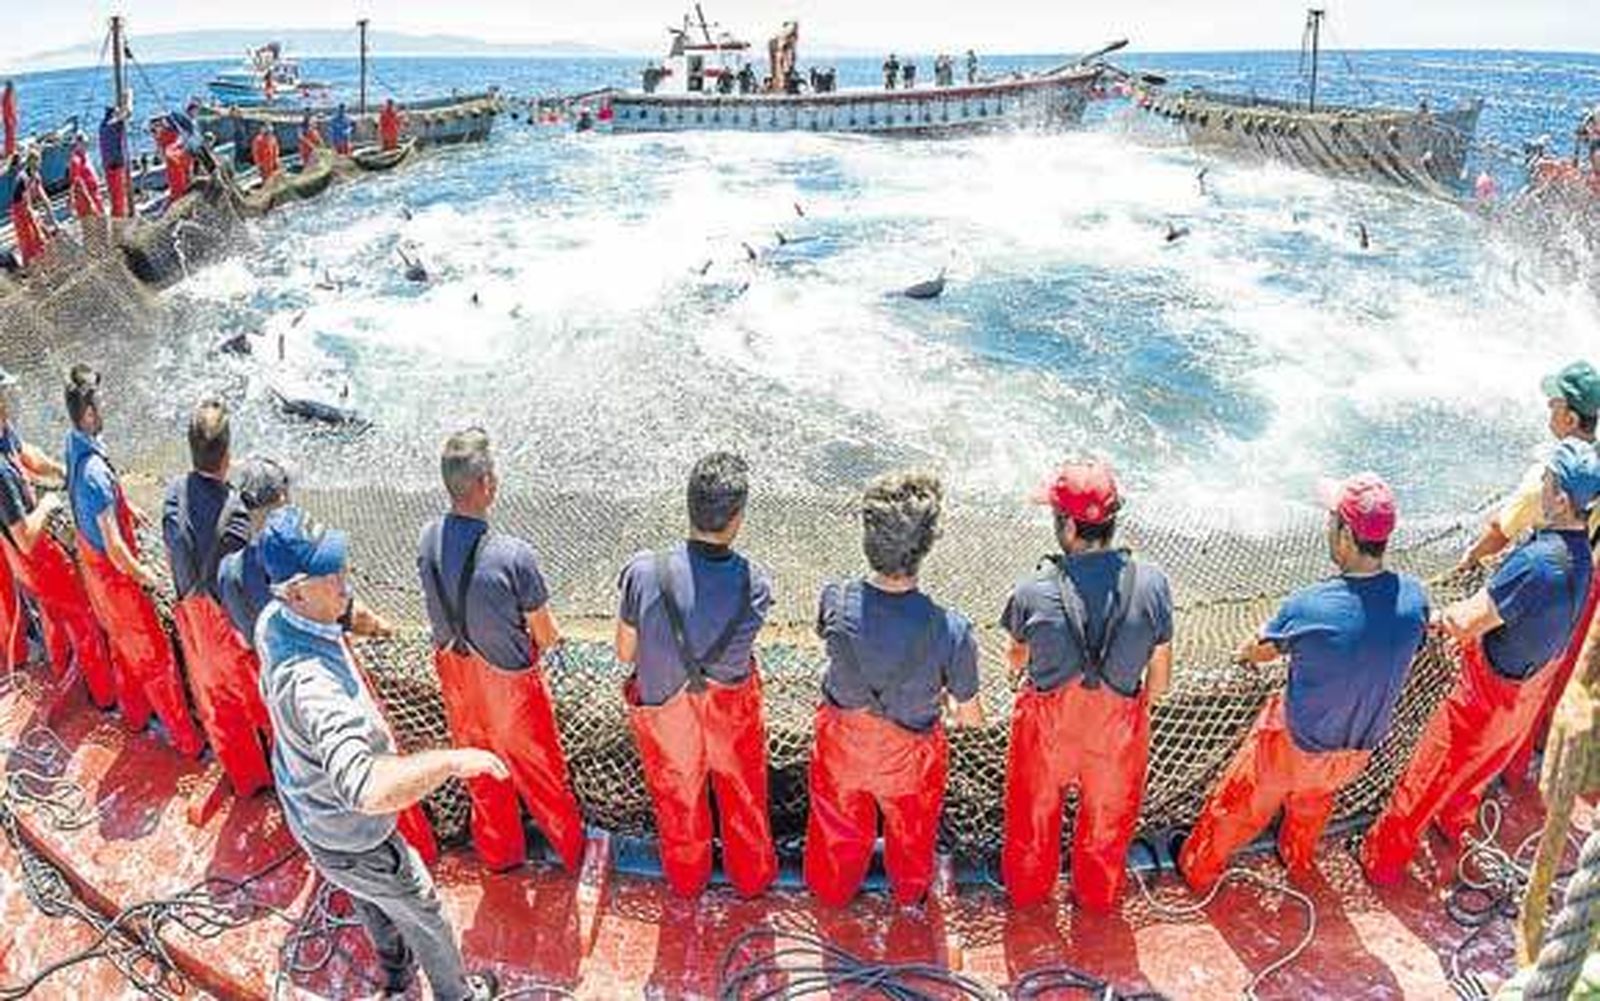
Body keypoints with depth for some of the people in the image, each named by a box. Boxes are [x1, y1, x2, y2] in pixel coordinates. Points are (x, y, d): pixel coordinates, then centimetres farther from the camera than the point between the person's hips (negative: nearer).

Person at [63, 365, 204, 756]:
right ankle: (186, 739, 18)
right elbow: (114, 547, -31)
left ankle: (134, 713, 47)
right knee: (154, 656, 5)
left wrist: (127, 508, 22)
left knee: (123, 644, 27)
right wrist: (144, 576, -17)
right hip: (114, 573, -9)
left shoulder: (75, 443, -7)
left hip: (92, 561, 9)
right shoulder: (94, 470, -36)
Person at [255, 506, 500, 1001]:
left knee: (371, 900, 36)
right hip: (349, 838, -9)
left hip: (307, 806, 9)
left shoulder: (273, 622, -16)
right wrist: (452, 760, -52)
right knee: (422, 913, 20)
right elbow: (366, 790, -59)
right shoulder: (311, 685, -47)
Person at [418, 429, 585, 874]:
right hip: (506, 679, -5)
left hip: (455, 668, 5)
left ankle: (498, 852, 48)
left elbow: (446, 608, 2)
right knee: (538, 770, 19)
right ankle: (571, 849, 43)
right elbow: (546, 636, -18)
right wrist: (550, 636, 4)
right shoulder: (514, 557, -33)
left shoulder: (428, 539, -15)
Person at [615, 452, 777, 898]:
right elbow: (736, 645, -11)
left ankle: (686, 877, 55)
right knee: (743, 794, 29)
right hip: (730, 710, 0)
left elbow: (624, 652, -15)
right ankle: (752, 874, 53)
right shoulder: (755, 586, -31)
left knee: (677, 796, 29)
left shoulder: (644, 572, -31)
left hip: (662, 707, 1)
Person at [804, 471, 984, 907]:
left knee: (839, 822, 32)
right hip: (908, 752, -1)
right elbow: (969, 715, -20)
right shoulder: (952, 631, -38)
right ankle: (909, 891, 64)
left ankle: (833, 889, 62)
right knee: (911, 826, 33)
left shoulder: (835, 602, -32)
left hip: (842, 736, 2)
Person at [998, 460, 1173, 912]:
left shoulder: (1034, 591, -26)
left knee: (1035, 809, 27)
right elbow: (1161, 675, -8)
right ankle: (1098, 895, 52)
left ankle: (1028, 887, 52)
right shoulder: (1152, 583, -21)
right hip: (1118, 727, 1)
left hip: (1049, 724, -1)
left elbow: (1017, 659, -5)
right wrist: (1140, 705, 13)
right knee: (1108, 814, 28)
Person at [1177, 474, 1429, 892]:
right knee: (1314, 800, 35)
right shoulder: (1414, 597, -22)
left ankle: (1199, 869, 44)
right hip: (1359, 748, 4)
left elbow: (1262, 650, -11)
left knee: (1239, 804, 22)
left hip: (1296, 745, -4)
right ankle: (1297, 860, 61)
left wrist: (1247, 653, 15)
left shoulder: (1308, 607, -33)